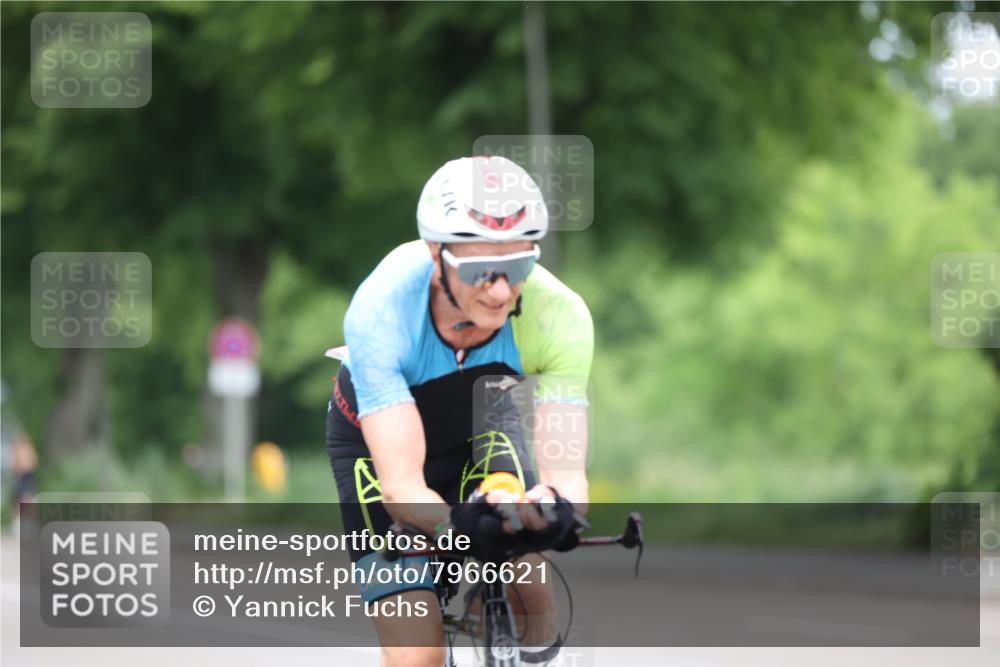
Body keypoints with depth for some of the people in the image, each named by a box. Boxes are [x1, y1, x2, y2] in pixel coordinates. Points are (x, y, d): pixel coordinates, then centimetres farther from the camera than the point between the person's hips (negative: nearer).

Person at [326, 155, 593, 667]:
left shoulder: (559, 315, -33)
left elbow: (566, 472, -33)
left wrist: (559, 509, -56)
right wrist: (459, 524, -61)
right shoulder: (381, 310, -38)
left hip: (481, 421, 2)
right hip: (380, 437, -2)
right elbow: (400, 485, -40)